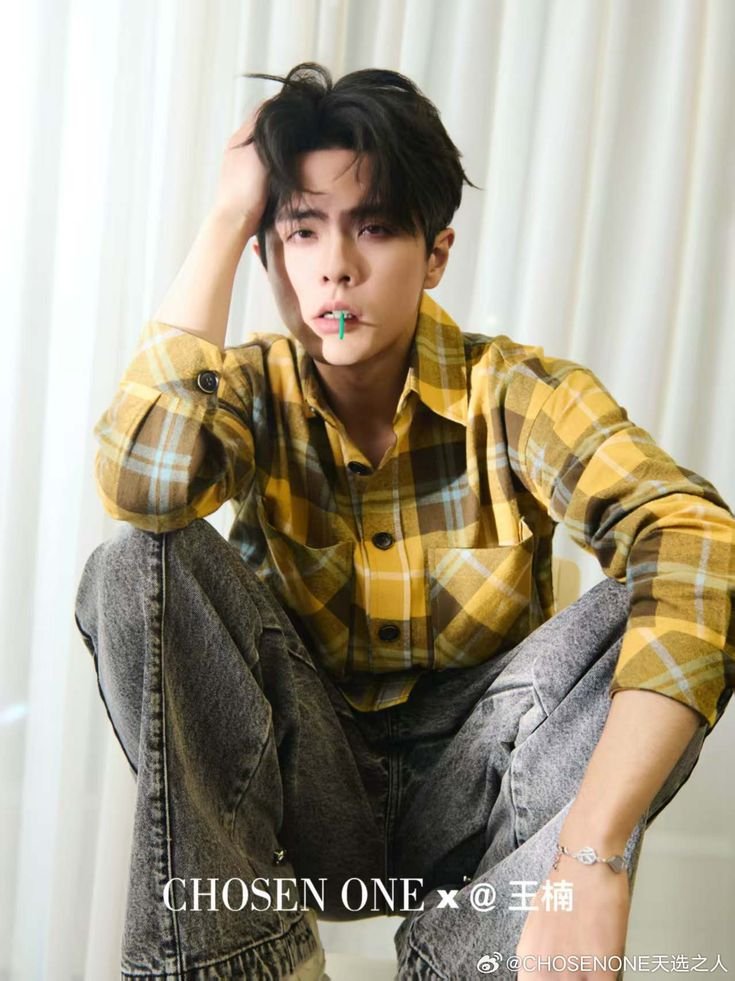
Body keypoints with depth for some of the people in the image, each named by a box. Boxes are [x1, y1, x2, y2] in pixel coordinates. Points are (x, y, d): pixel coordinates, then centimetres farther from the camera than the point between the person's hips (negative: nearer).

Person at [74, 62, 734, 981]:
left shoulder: (514, 392, -13)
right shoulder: (255, 389, -7)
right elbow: (143, 482, -30)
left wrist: (592, 855, -43)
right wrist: (224, 222, -21)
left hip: (467, 794, 0)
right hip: (307, 788, 1)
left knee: (643, 617, -26)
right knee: (139, 563, -22)